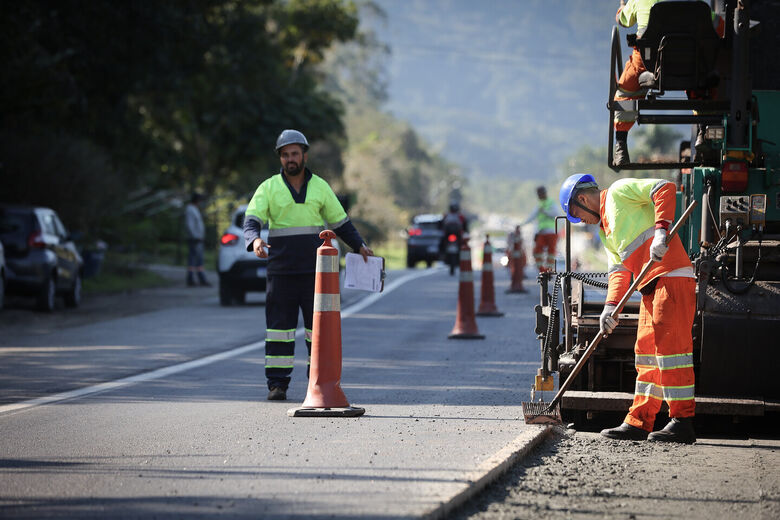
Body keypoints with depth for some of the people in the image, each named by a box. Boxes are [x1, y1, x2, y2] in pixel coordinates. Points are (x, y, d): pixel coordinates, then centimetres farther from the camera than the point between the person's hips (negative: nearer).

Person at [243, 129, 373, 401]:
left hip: (314, 271, 1)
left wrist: (359, 246, 8)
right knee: (279, 325, -2)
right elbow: (251, 220, -9)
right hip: (281, 272, -1)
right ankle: (277, 384, 1)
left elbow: (339, 221, 17)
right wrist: (255, 241, -30)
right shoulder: (269, 188, 2)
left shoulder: (320, 187, 9)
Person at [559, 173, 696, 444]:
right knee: (646, 352, 11)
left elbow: (665, 188, -11)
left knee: (670, 347, -12)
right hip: (651, 288, 10)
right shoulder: (606, 231, 27)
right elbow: (619, 271, 17)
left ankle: (683, 422, -12)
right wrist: (611, 306, 0)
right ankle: (639, 422, 15)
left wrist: (660, 230, -22)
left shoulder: (619, 192, 2)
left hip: (671, 278, -10)